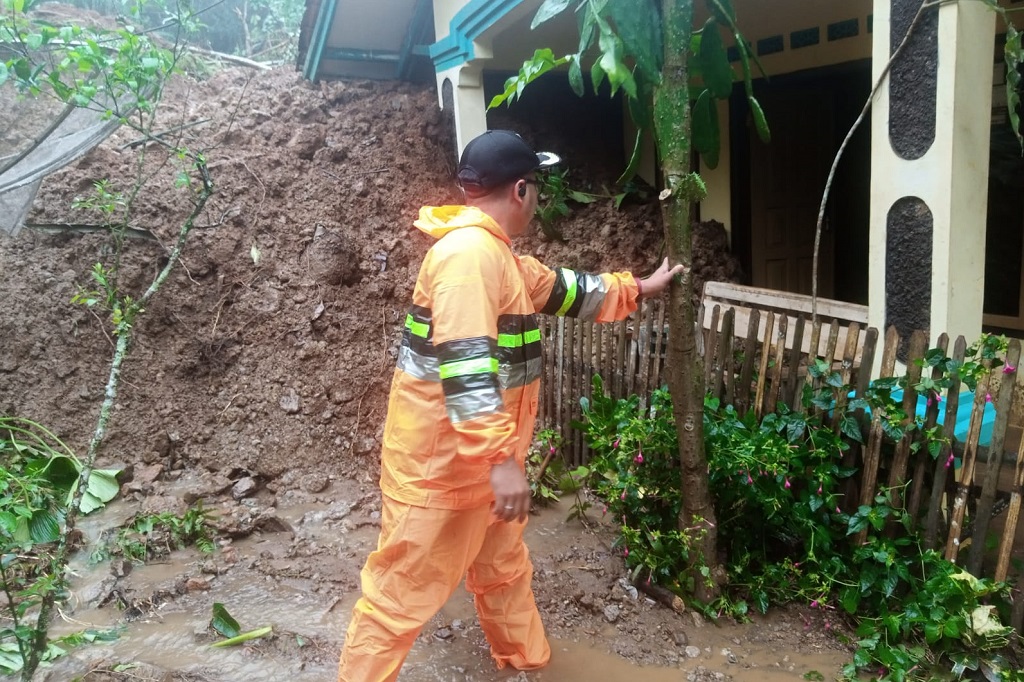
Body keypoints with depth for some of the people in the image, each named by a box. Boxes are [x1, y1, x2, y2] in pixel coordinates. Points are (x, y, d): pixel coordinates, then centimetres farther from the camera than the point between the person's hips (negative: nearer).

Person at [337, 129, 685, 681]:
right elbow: (465, 364, -30)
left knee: (503, 570, 24)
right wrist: (502, 459, -33)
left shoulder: (495, 252, 13)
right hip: (440, 461, -11)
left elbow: (562, 289, 26)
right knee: (404, 591, 2)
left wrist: (639, 288, 33)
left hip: (480, 457, 11)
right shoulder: (469, 252, -22)